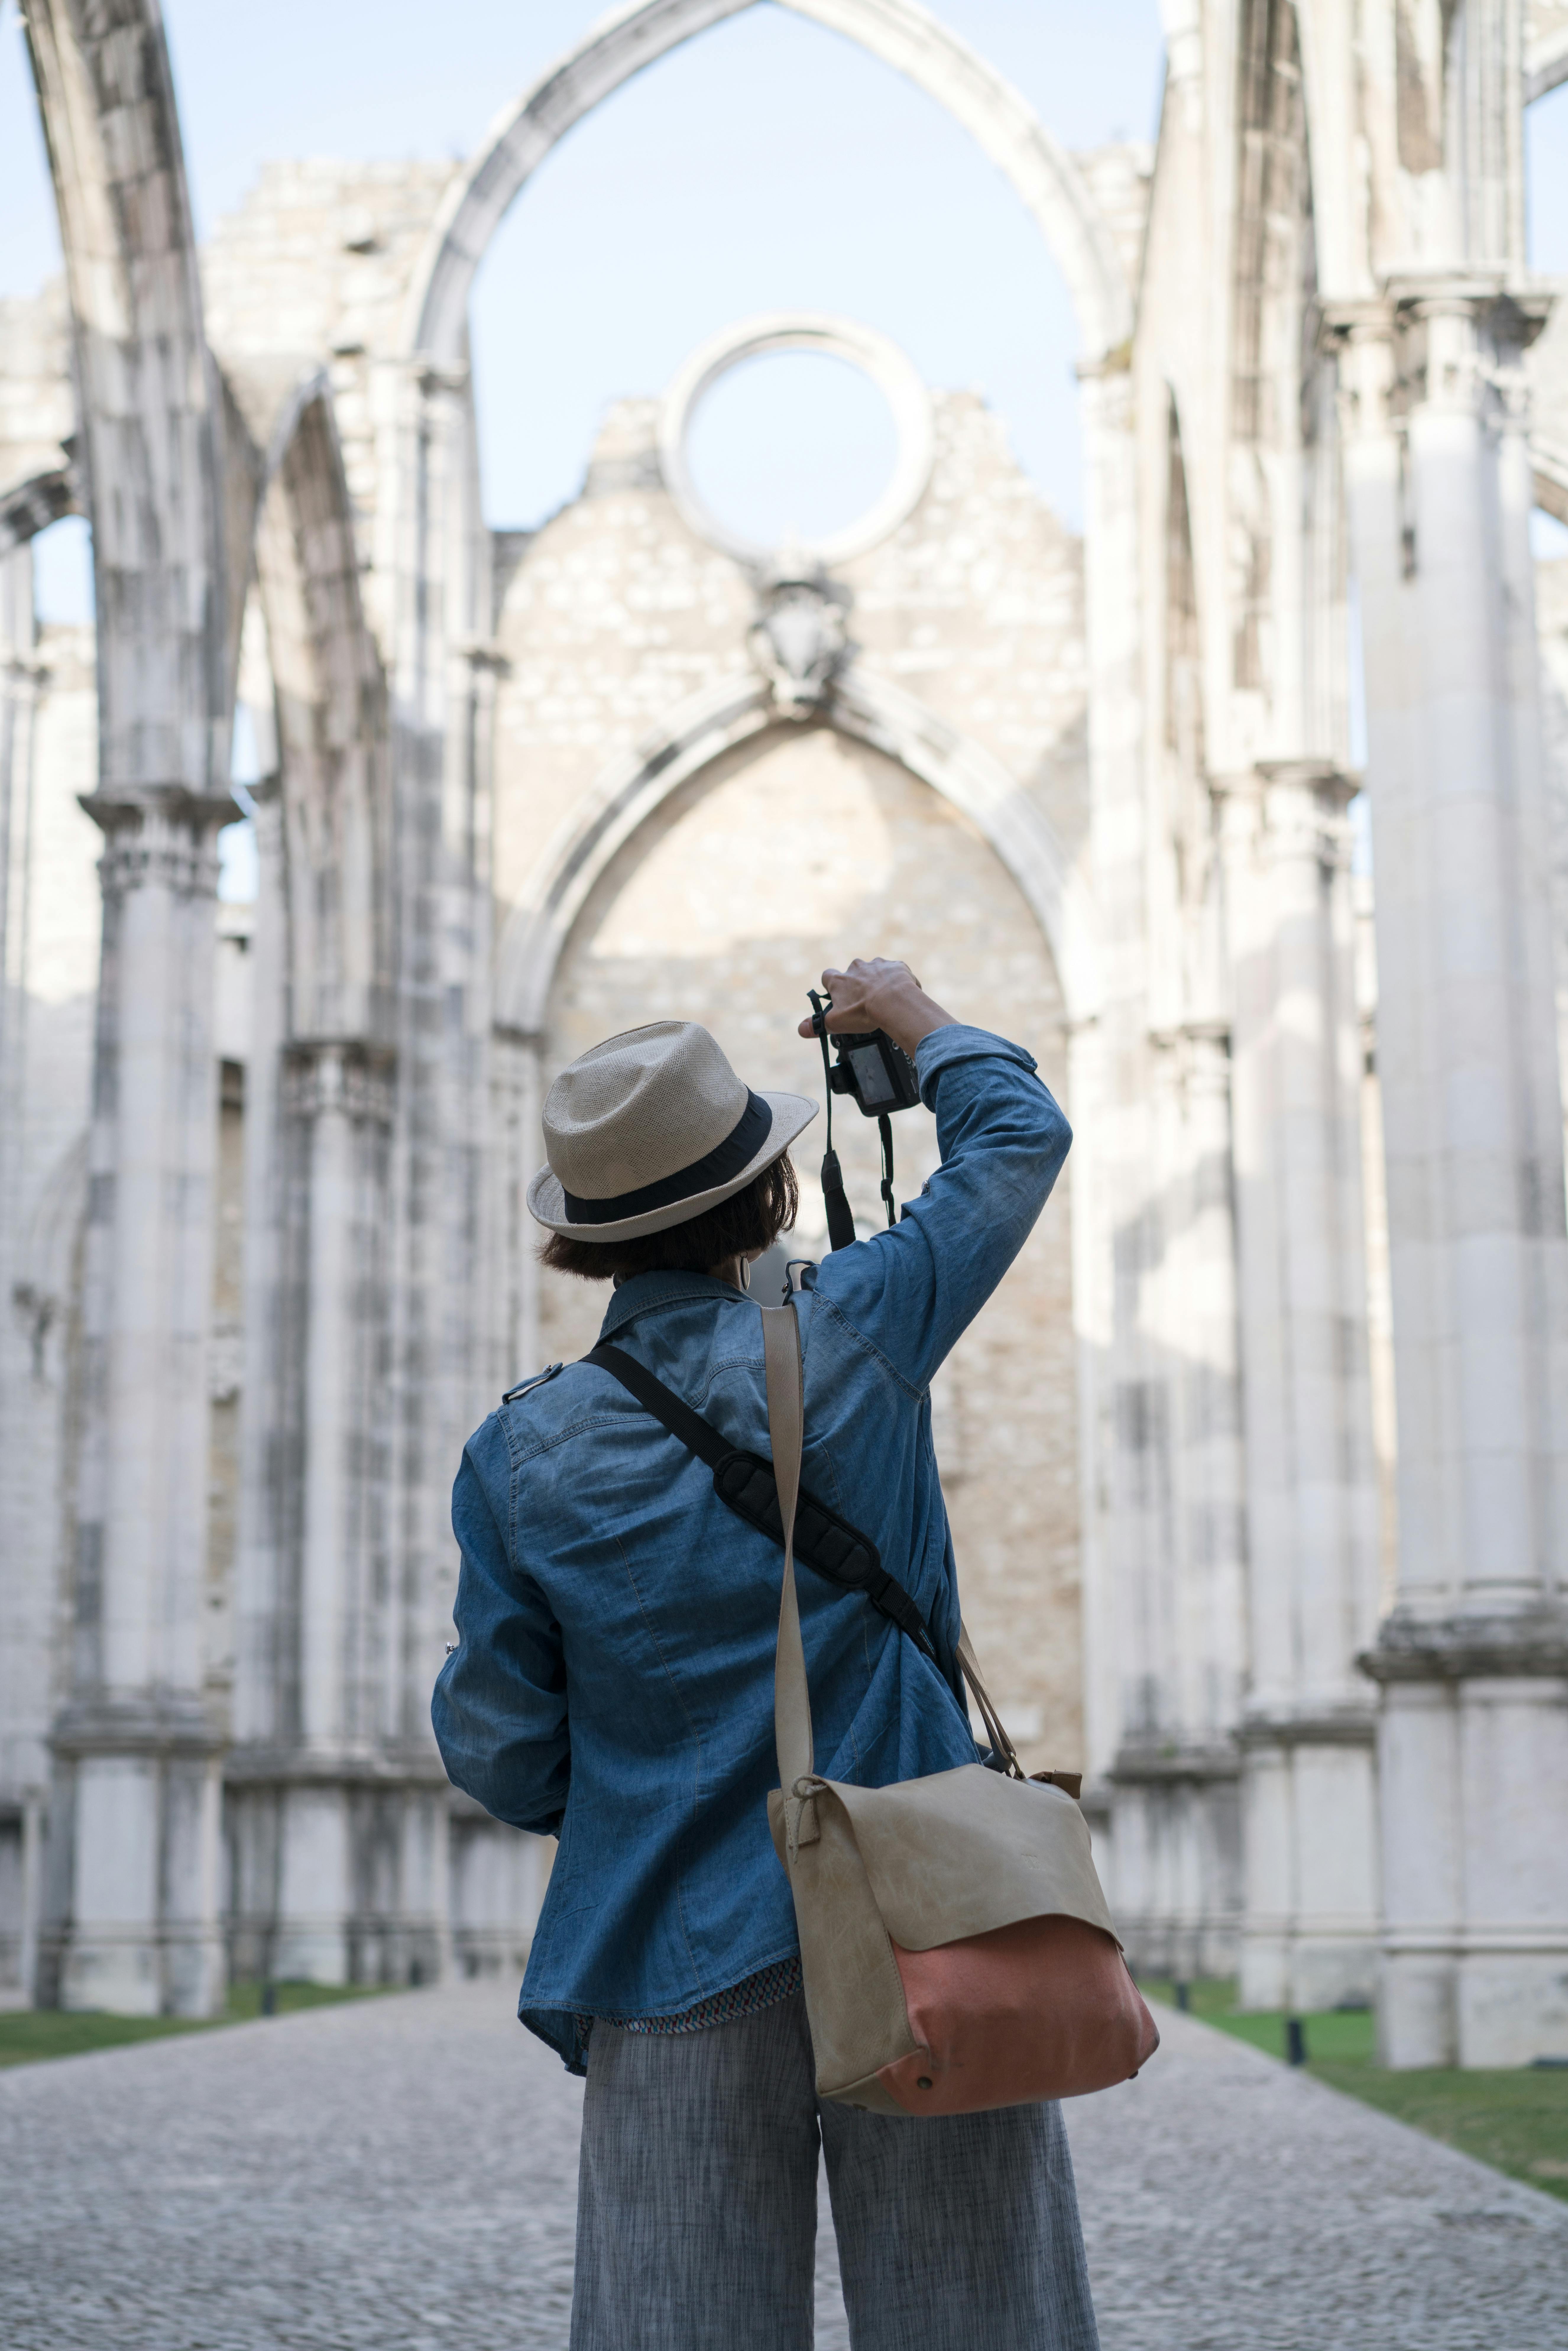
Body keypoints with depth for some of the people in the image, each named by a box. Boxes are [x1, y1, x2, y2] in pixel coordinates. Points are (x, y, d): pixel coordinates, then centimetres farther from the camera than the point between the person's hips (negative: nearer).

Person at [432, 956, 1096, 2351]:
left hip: (677, 1966, 1)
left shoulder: (523, 1454, -2)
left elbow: (505, 1761, 3)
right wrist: (915, 1020, 30)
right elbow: (1021, 1136, 13)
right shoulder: (851, 1336, -4)